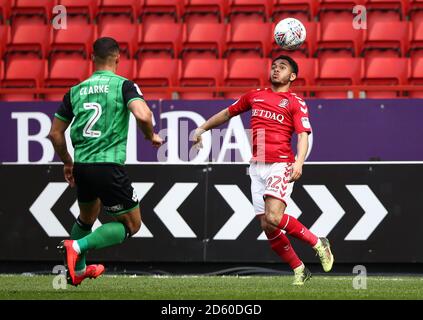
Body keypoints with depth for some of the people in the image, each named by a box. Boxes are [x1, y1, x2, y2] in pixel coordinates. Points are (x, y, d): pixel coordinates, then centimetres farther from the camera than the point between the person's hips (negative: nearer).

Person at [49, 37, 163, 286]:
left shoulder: (76, 91, 12)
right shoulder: (123, 85, -4)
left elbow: (55, 133, 15)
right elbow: (143, 115, -21)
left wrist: (68, 163, 30)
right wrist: (151, 136, 0)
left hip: (82, 166, 6)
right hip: (109, 167, -6)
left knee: (87, 216, 32)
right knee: (132, 224, 7)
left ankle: (77, 270, 39)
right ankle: (78, 246, -13)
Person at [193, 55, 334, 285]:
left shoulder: (295, 103, 3)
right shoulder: (254, 96, 18)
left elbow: (303, 135, -8)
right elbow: (227, 113, 32)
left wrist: (299, 162, -24)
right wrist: (202, 128, 29)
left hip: (281, 165, -5)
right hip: (257, 167, 5)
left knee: (273, 218, -24)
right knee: (267, 227, -1)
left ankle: (317, 243, -5)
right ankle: (299, 270, 12)